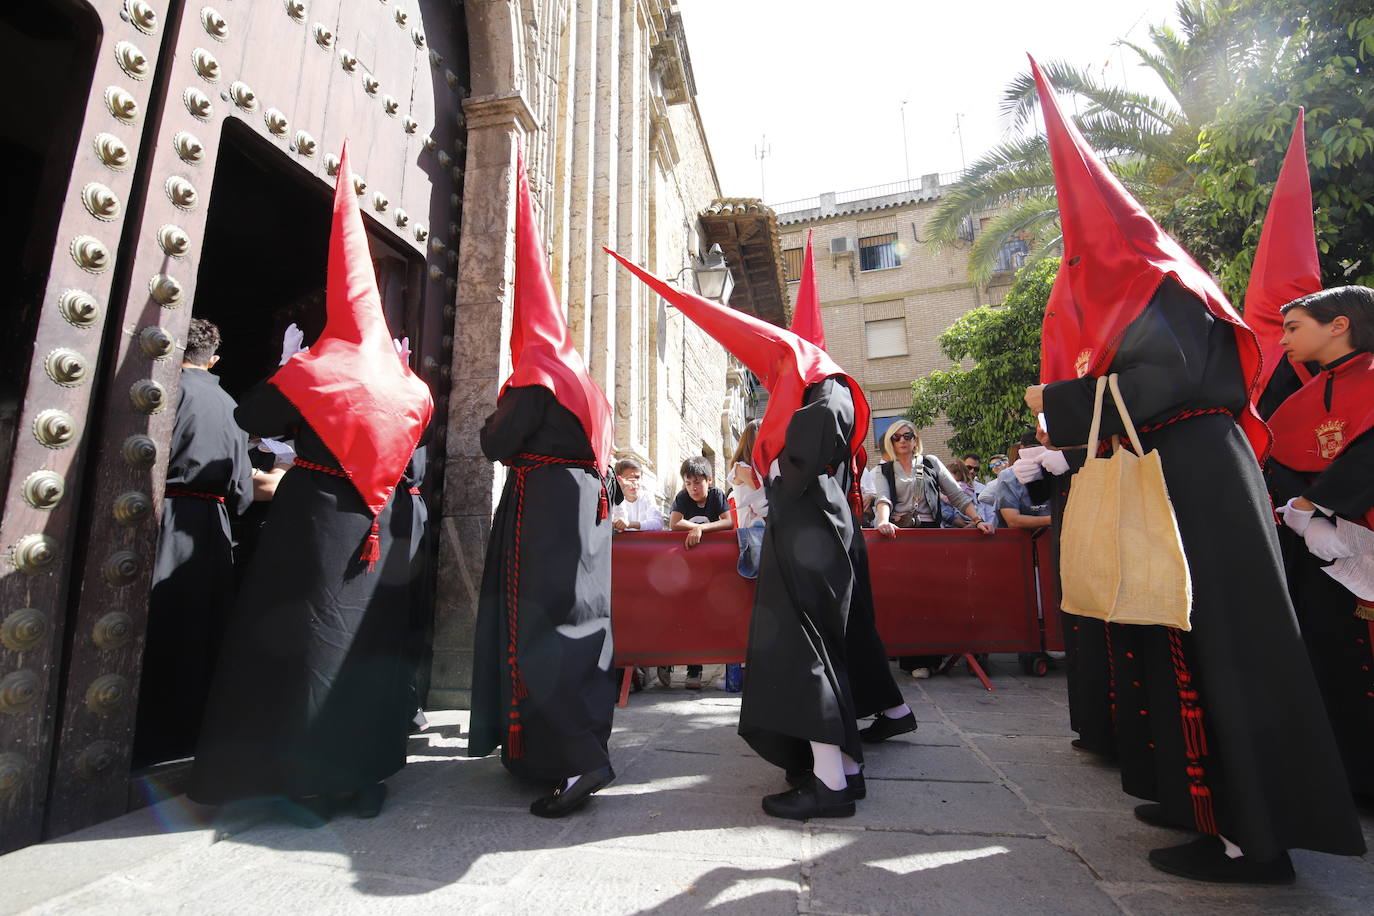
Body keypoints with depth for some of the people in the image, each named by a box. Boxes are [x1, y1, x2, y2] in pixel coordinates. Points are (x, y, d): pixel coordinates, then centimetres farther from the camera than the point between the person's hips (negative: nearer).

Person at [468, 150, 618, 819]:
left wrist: (494, 420, 7)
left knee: (535, 622, -8)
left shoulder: (536, 375, -9)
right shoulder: (584, 381, 18)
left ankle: (581, 758, -13)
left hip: (541, 506, -9)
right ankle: (582, 736, 24)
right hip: (584, 509, 9)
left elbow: (495, 445, -11)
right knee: (580, 619, 13)